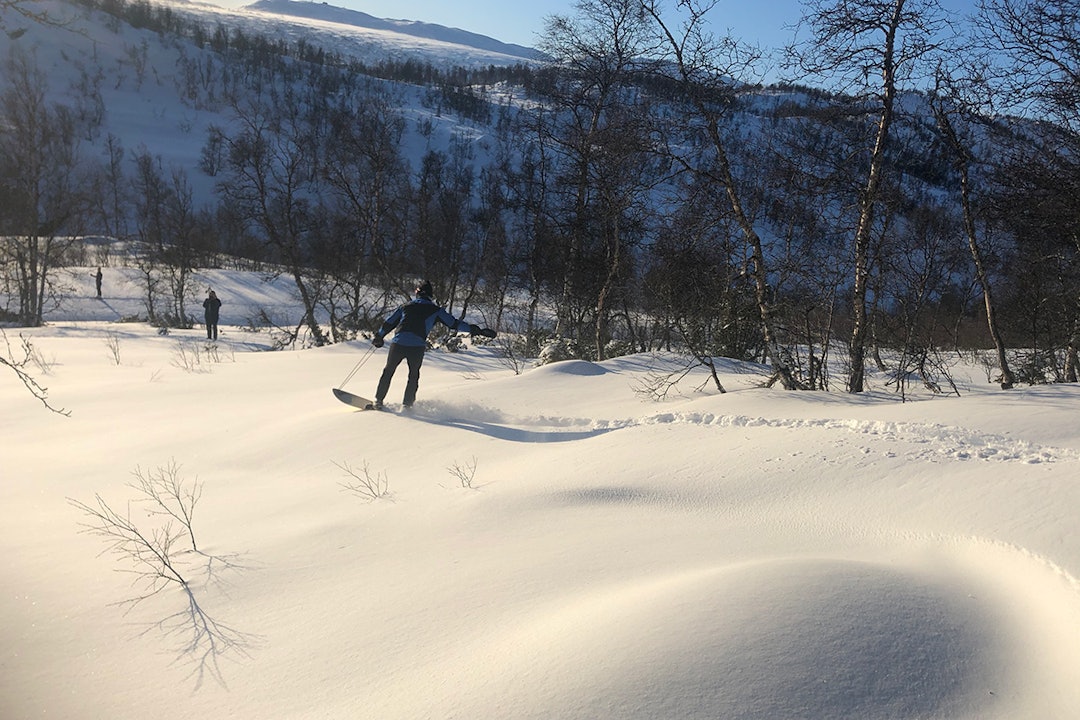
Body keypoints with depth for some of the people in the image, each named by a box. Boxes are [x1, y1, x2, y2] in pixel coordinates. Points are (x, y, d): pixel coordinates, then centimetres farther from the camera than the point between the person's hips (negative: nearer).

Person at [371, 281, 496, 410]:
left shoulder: (406, 306, 19)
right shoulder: (435, 310, 11)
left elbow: (388, 323, 24)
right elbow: (454, 324, 8)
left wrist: (378, 337, 40)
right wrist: (479, 330, 10)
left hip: (398, 343, 2)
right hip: (417, 347, -2)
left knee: (388, 372, 18)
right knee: (413, 376, 18)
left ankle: (378, 401, 18)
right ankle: (407, 404, 16)